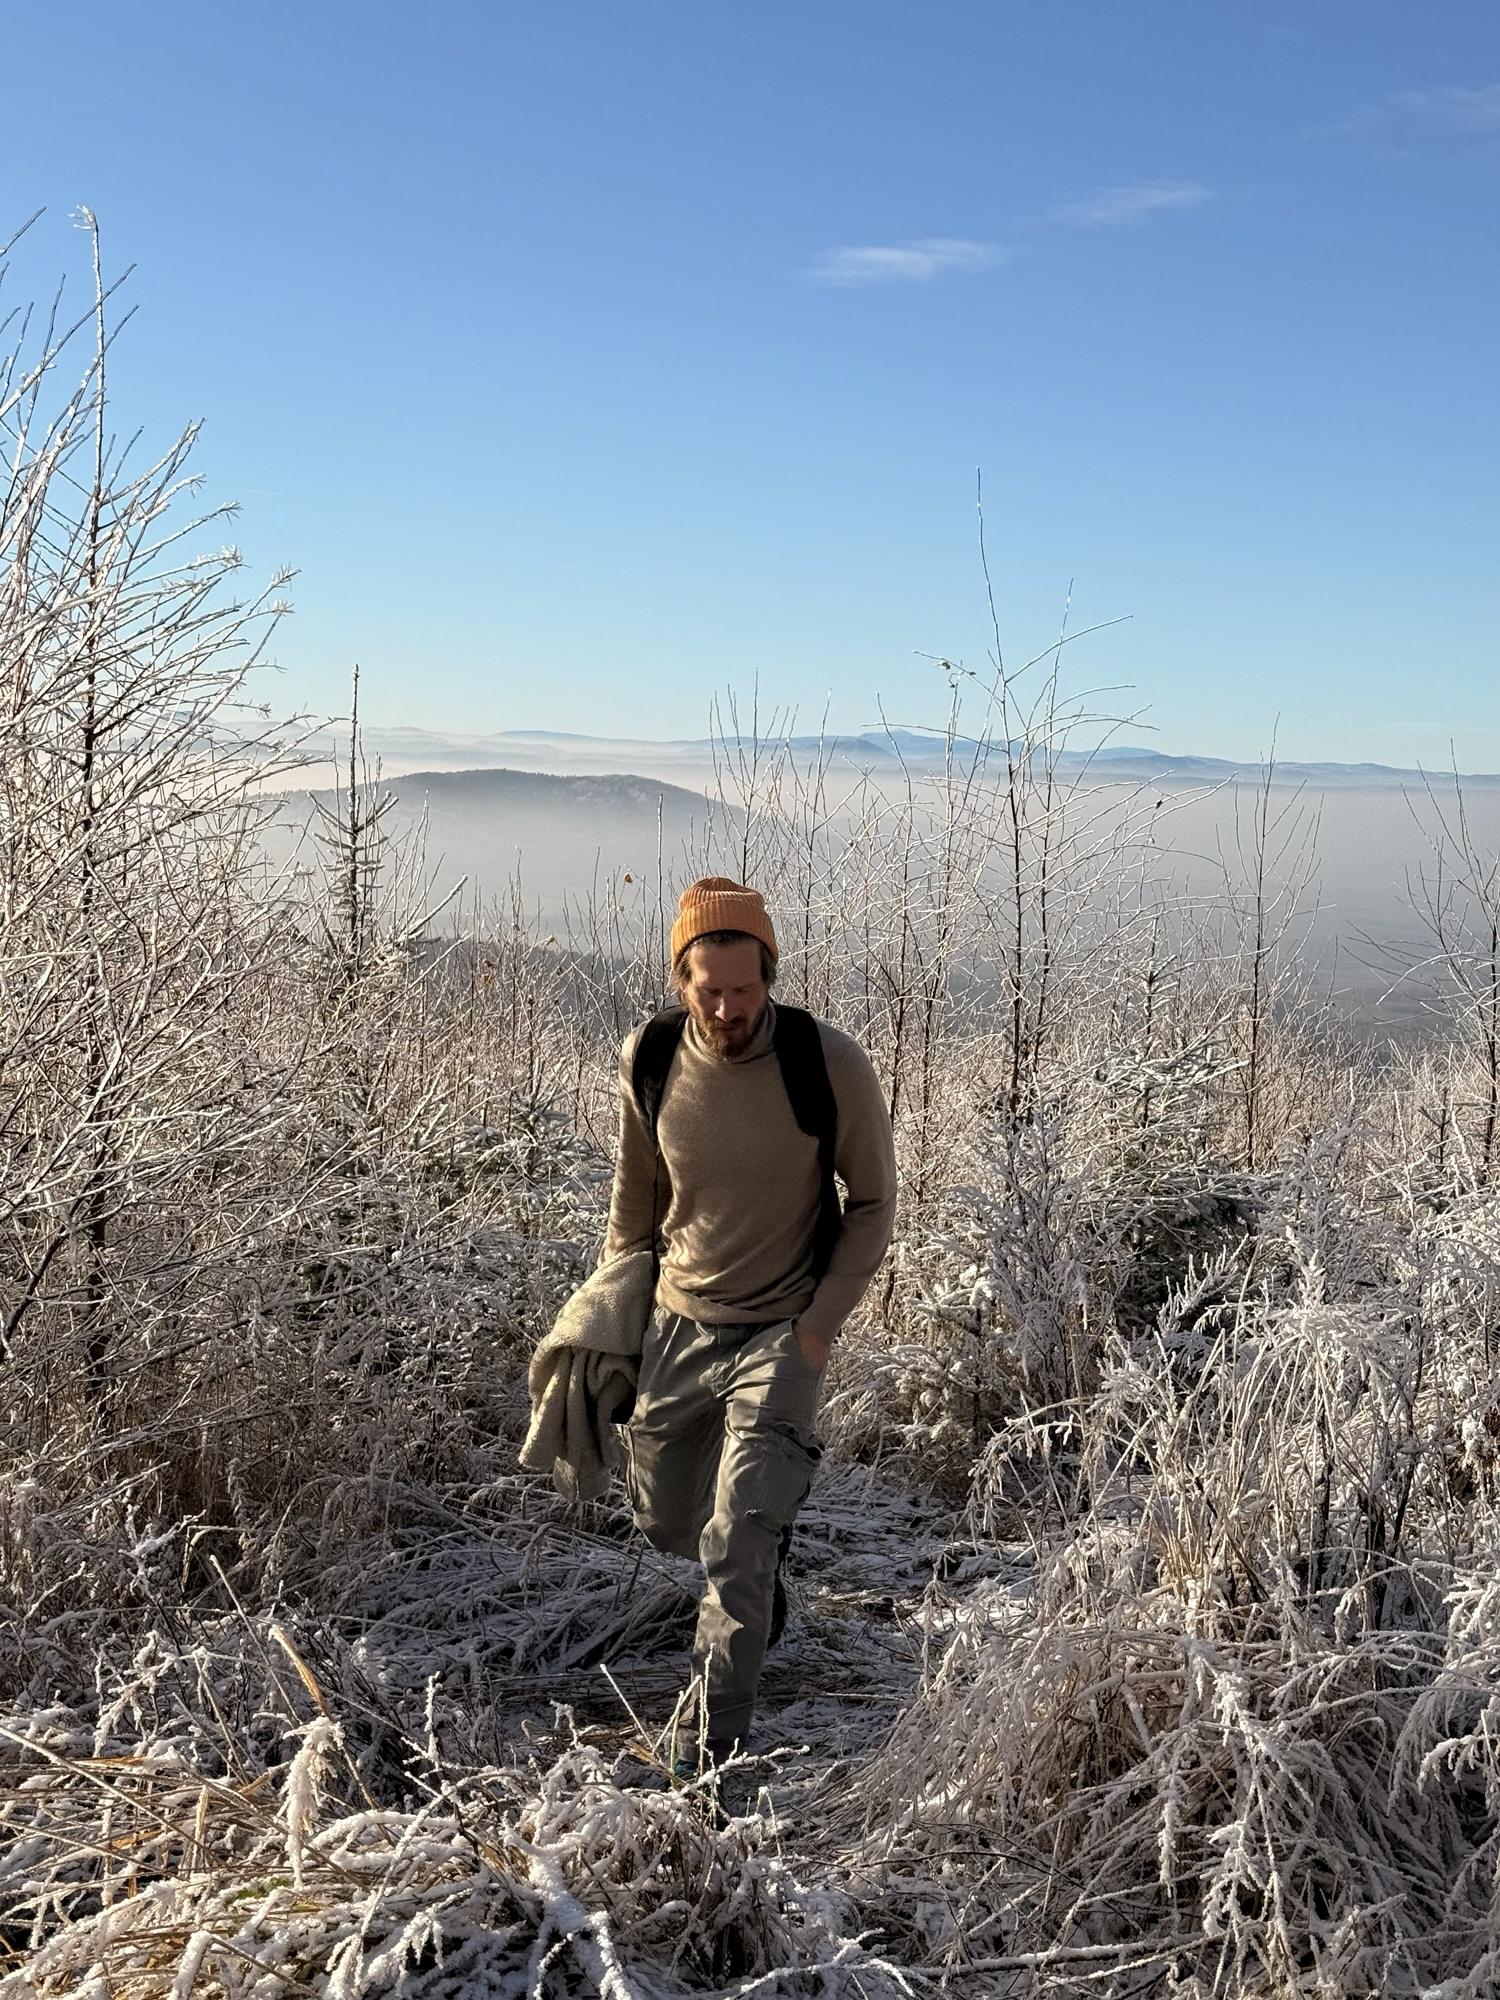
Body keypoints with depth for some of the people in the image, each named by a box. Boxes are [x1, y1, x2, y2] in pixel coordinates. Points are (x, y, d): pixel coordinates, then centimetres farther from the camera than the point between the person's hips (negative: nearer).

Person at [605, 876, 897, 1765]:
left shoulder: (830, 1063, -19)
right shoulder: (649, 1059, -10)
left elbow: (873, 1203, -6)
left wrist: (820, 1325, -12)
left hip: (782, 1334, -4)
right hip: (678, 1326, 4)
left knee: (735, 1552, -12)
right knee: (664, 1522, 19)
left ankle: (724, 1747, 7)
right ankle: (770, 1539, 53)